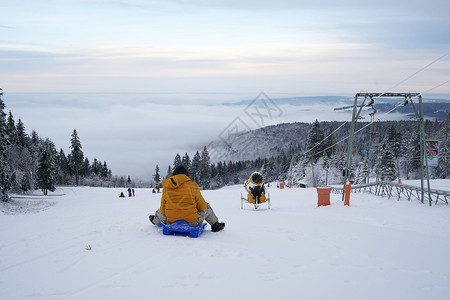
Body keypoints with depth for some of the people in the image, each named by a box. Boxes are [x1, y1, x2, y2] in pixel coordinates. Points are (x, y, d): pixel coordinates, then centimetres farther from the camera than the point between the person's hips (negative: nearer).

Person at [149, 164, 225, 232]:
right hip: (192, 223, -2)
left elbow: (162, 209, 6)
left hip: (171, 222, 3)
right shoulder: (192, 187, -8)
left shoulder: (166, 189, 0)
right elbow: (202, 207, -1)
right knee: (206, 206, 23)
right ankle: (215, 225, 32)